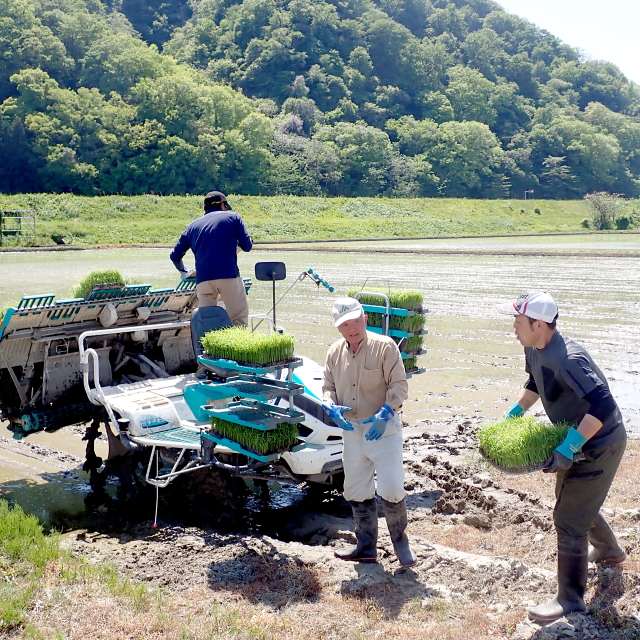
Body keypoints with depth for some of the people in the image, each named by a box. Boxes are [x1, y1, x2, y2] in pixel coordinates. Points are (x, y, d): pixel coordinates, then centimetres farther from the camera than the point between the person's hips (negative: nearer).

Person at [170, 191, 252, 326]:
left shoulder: (193, 226, 22)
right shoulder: (233, 217, 12)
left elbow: (175, 256, 24)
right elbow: (247, 246, 9)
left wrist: (185, 272, 39)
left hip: (203, 279, 4)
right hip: (228, 275, -4)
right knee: (239, 320, 0)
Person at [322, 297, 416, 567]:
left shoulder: (384, 346, -10)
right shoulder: (335, 353, 6)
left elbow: (399, 384, -11)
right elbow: (328, 387, 12)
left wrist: (385, 413, -23)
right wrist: (332, 407, -9)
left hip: (383, 429, -5)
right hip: (351, 430, 6)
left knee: (392, 488, -9)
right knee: (356, 492, 13)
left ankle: (400, 541, 15)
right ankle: (366, 547, 28)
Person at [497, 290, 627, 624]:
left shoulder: (567, 359, -33)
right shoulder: (534, 350, -4)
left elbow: (603, 406, -37)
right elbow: (534, 384, 17)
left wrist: (568, 448, -37)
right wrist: (513, 414, 10)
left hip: (599, 444, -10)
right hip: (576, 441, 10)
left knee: (568, 518, -6)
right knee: (572, 499, 28)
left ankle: (570, 600, 8)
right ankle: (609, 550, 54)